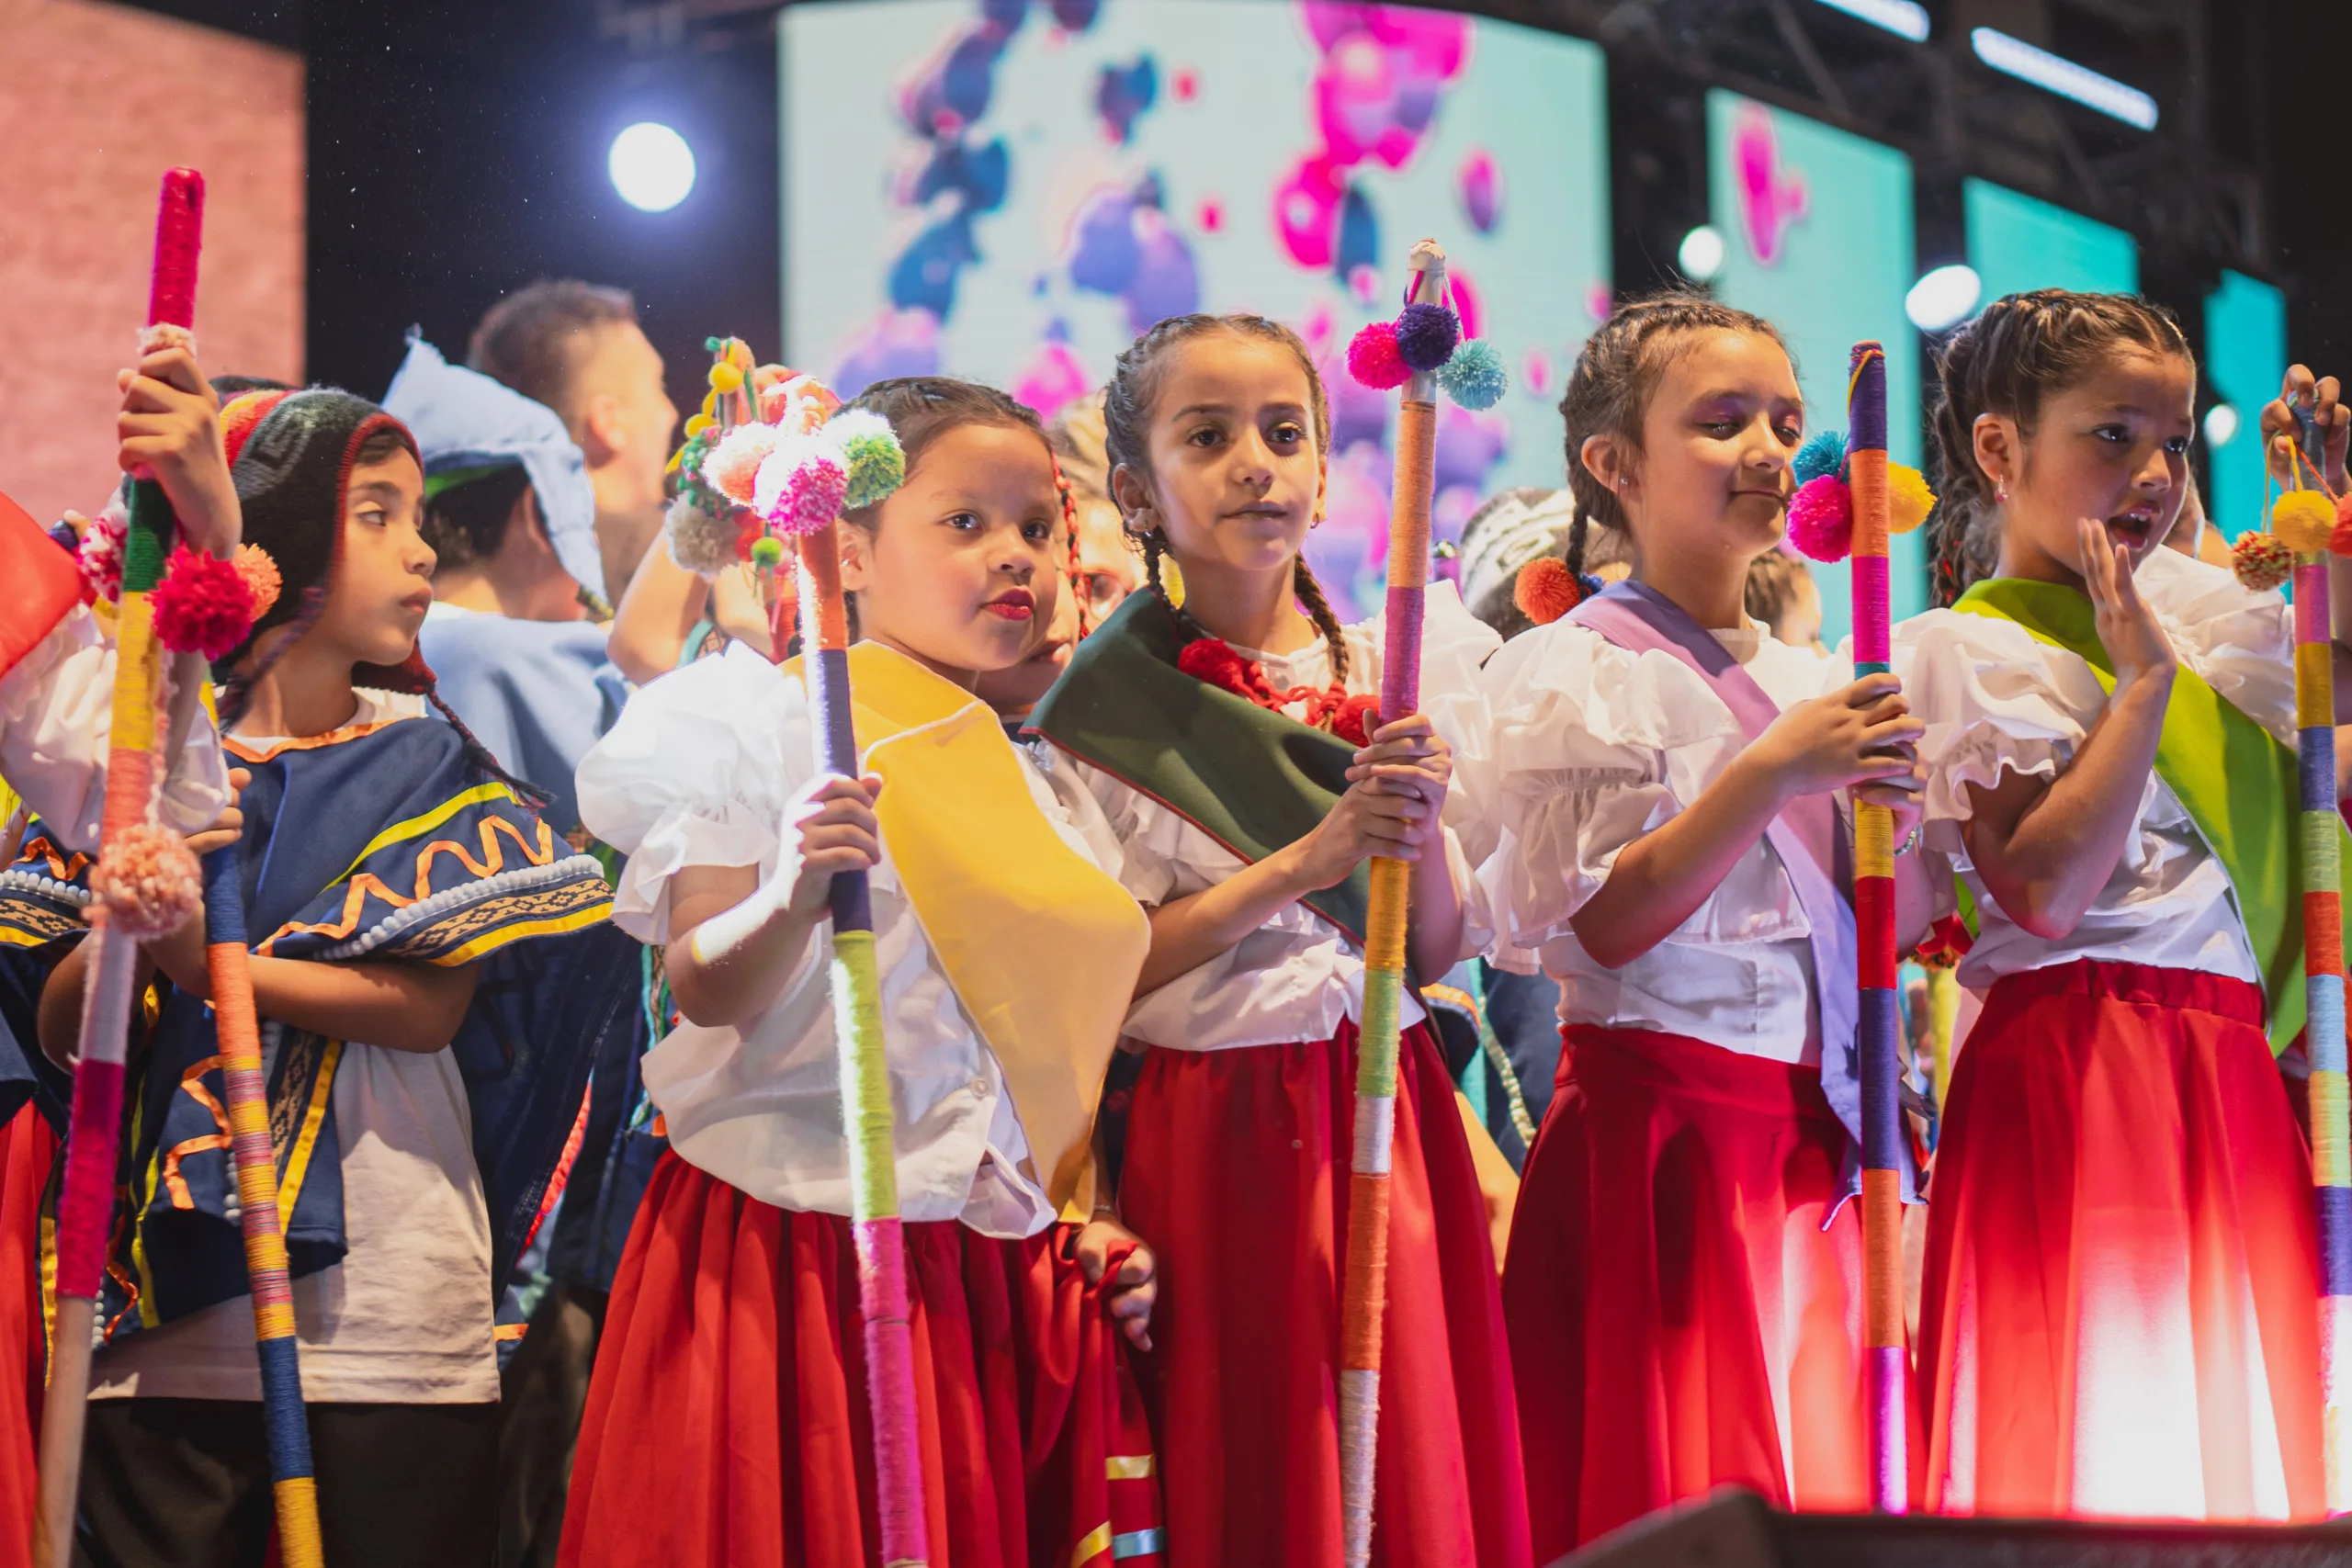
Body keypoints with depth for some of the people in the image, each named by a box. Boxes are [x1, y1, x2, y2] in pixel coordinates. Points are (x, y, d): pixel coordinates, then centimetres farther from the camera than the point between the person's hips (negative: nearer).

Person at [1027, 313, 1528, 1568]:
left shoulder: (1389, 675, 7)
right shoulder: (1105, 708, -3)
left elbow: (1437, 953, 7)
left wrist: (1421, 833, -13)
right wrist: (1299, 864, -16)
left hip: (1385, 1117, 3)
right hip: (1213, 1127, -3)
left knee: (1414, 1461, 5)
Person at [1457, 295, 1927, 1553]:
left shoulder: (1804, 682, 16)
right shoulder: (1578, 670, -6)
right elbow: (1604, 926, -15)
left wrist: (1880, 813, 4)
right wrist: (1770, 774, -20)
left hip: (1806, 1144, 7)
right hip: (1661, 1130, -7)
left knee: (1814, 1476, 6)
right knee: (1672, 1490, -6)